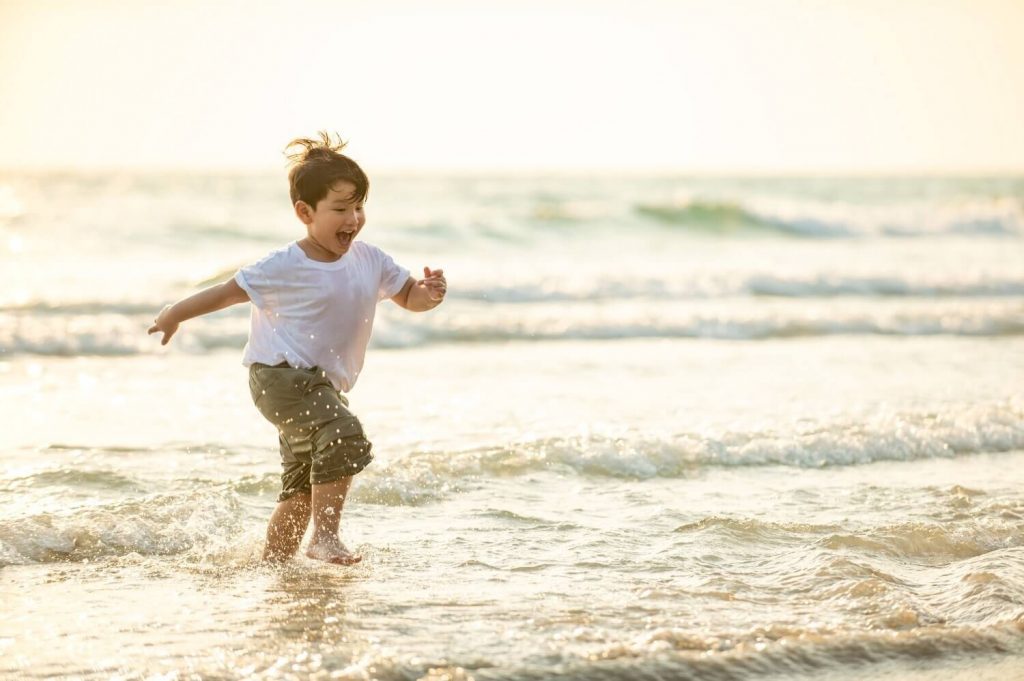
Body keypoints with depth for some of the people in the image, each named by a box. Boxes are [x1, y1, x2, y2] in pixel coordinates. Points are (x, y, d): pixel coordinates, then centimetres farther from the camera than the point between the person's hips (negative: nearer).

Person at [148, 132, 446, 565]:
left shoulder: (370, 260, 2)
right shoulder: (285, 268, -14)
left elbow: (410, 297, 10)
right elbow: (230, 291, -5)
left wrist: (429, 293, -14)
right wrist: (174, 315, 0)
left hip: (323, 385, 8)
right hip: (280, 376, -8)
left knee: (304, 483, 16)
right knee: (344, 437, -28)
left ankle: (273, 561, 30)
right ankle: (324, 537, -22)